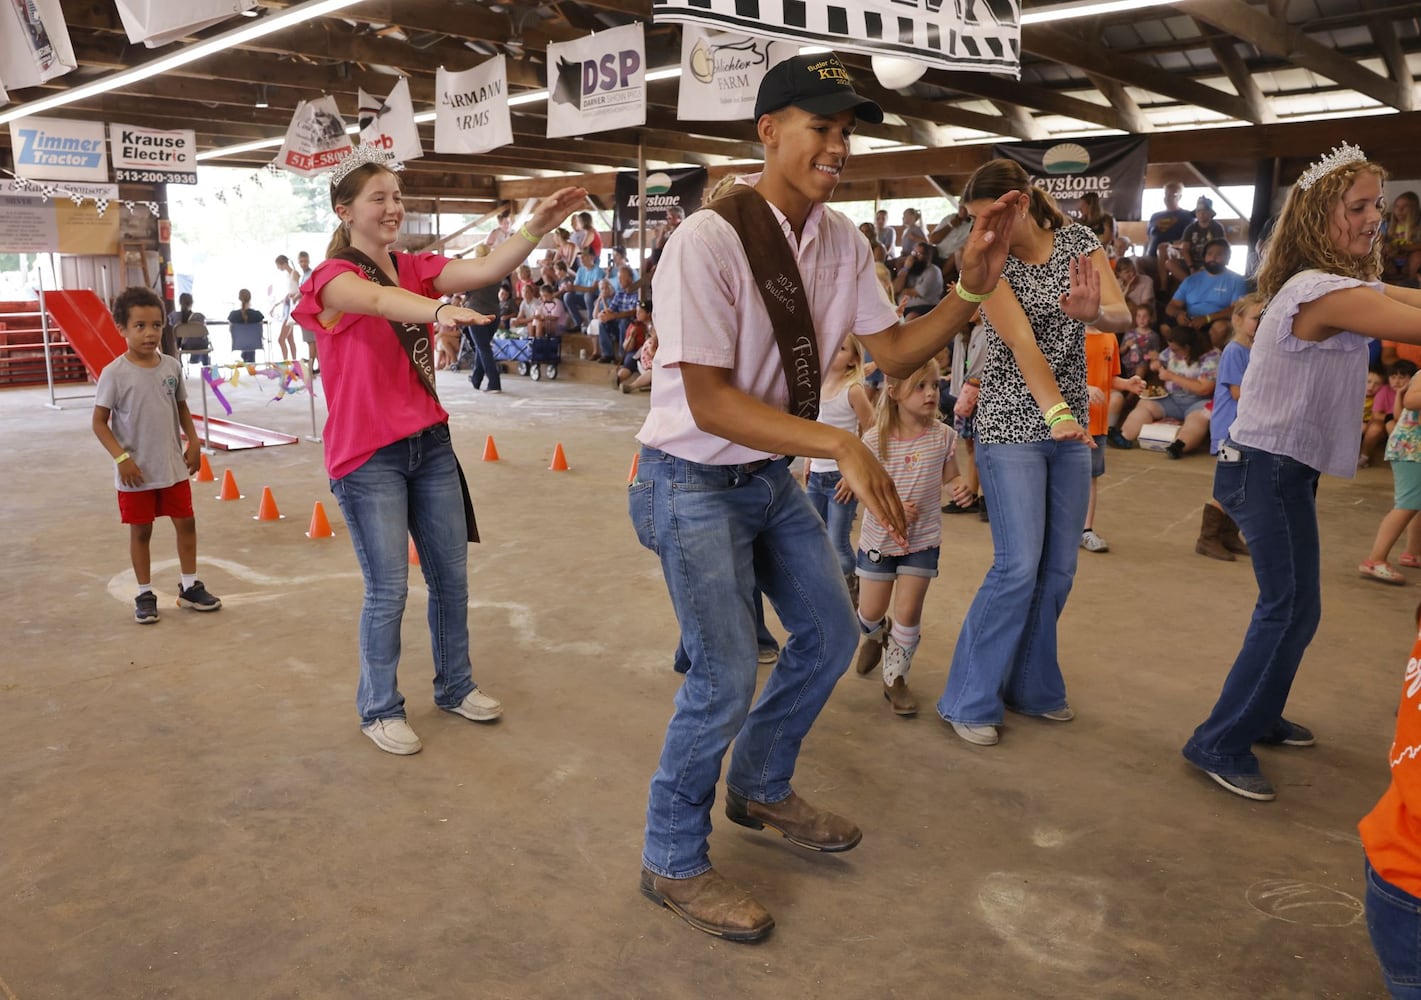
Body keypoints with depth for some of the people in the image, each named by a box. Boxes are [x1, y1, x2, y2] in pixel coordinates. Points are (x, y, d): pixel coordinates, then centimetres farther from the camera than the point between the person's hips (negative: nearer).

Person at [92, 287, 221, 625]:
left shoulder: (172, 366, -1)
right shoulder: (115, 373, -13)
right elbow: (99, 421, -9)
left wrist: (193, 443, 3)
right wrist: (121, 458, -17)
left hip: (173, 467, 4)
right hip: (136, 472, -4)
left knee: (186, 522, 10)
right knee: (141, 531, 8)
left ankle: (190, 587, 25)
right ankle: (145, 595, 20)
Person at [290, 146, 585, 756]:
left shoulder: (416, 269, 8)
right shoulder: (334, 277, -9)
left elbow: (487, 269, -8)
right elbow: (378, 299, -32)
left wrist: (537, 227, -24)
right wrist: (438, 308, -52)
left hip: (430, 443, 6)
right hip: (367, 456, -6)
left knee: (451, 574, 12)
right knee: (389, 590, 0)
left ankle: (455, 686, 31)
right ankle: (378, 709, 20)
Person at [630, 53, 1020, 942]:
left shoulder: (840, 238, -1)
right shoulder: (707, 241, -23)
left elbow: (896, 352, 3)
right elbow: (710, 404, -27)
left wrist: (972, 288, -13)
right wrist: (840, 445, -35)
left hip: (772, 476, 8)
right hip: (694, 483, -8)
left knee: (830, 635, 16)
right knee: (727, 677, -10)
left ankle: (761, 788, 39)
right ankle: (674, 863, 14)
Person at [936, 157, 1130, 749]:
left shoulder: (1078, 241, 2)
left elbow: (1123, 317, -10)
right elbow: (1022, 342, -22)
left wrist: (1094, 311, -33)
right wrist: (1056, 413, -35)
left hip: (1070, 424, 5)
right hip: (1012, 427, -4)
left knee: (1060, 567, 8)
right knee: (1019, 566, -9)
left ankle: (1031, 686, 24)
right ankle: (968, 701, 4)